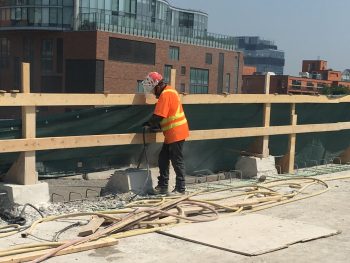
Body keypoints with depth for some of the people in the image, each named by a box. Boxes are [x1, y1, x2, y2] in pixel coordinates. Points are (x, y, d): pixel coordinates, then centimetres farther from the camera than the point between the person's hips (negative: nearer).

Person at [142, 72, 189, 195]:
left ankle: (180, 188, 6)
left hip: (176, 133, -10)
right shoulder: (169, 91, 13)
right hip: (172, 134, 10)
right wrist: (154, 124, 9)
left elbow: (158, 116, -22)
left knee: (177, 161, -2)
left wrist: (149, 124, -4)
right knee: (163, 159, 13)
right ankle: (162, 186, 18)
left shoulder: (165, 94, -18)